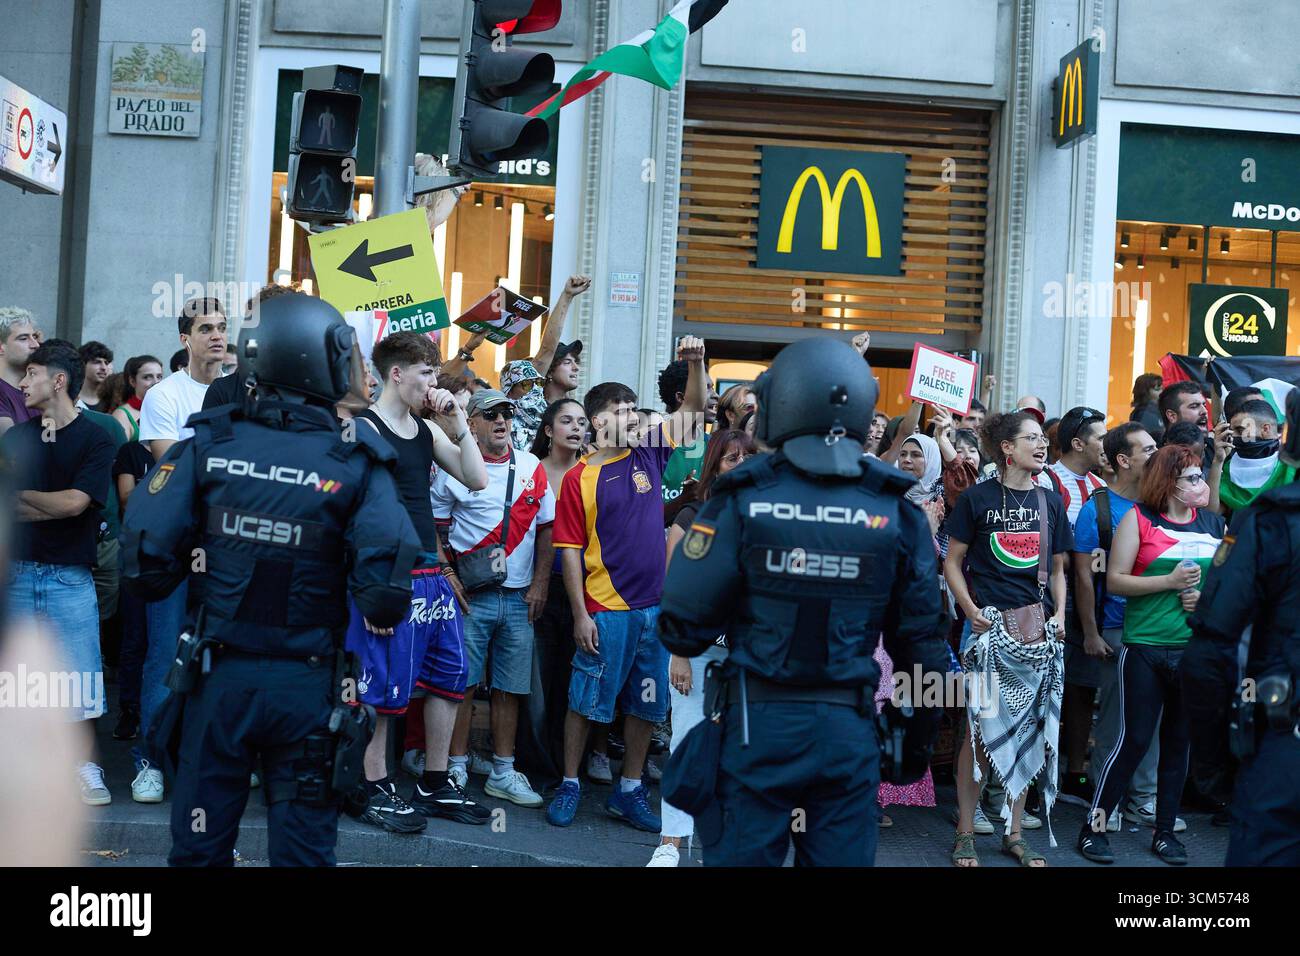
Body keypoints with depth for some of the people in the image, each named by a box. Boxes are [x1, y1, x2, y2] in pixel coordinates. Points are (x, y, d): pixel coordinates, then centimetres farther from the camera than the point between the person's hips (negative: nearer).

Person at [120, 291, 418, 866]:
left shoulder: (207, 443, -6)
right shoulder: (357, 464, -10)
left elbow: (147, 561, -10)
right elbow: (384, 593, -19)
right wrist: (381, 609, 3)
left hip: (218, 675, 1)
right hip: (306, 686, -1)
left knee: (200, 846, 16)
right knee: (301, 849, 13)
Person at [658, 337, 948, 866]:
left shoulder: (742, 501, -9)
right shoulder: (897, 511, 0)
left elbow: (683, 628, -10)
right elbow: (922, 639, 5)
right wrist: (921, 732, 18)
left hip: (756, 724, -2)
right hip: (849, 731, 2)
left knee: (741, 855, 9)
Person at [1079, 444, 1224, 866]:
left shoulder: (1215, 524, 9)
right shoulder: (1139, 518, -2)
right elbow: (1114, 580, -7)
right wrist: (1169, 581, -16)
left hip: (1197, 649, 4)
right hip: (1145, 646, -4)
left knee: (1179, 741, 10)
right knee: (1135, 738, -4)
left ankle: (1165, 830, 22)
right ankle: (1094, 826, 9)